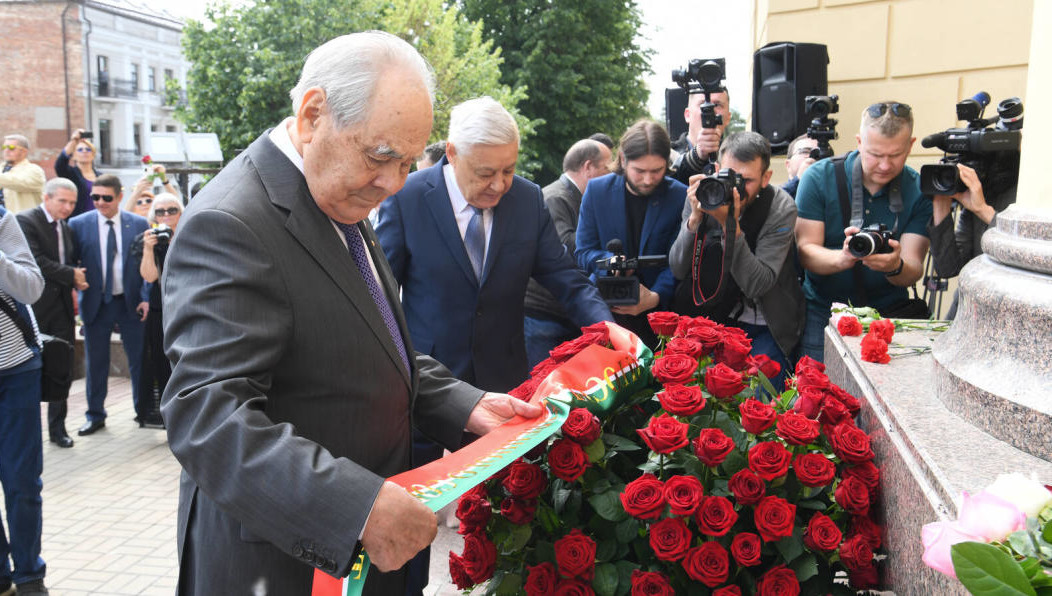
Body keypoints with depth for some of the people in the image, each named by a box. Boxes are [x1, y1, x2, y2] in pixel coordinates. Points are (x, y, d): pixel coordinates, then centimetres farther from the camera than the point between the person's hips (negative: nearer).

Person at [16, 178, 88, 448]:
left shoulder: (66, 228, 15)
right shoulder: (25, 221, -8)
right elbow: (35, 261, -18)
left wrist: (77, 279, 1)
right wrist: (71, 275, -14)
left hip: (61, 306, 6)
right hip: (34, 307, -6)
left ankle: (57, 427, 15)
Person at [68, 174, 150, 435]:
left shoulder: (139, 224, 0)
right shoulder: (78, 224, -1)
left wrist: (146, 298, -6)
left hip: (131, 303, 0)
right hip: (95, 304, 0)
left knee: (139, 359, 7)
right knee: (95, 362, 8)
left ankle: (143, 410, 23)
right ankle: (95, 415, 21)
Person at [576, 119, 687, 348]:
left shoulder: (680, 196, -3)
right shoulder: (597, 190, 1)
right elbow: (583, 252, 2)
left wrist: (656, 297, -22)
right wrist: (611, 262, -19)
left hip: (658, 312, 0)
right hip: (604, 310, 1)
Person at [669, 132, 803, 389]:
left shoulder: (782, 208, -17)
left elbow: (758, 285, -25)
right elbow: (678, 270, -13)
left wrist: (731, 226, -34)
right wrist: (695, 217, -27)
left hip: (768, 326, -2)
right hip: (719, 317, 2)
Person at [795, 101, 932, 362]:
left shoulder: (920, 190, -2)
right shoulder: (819, 177, -5)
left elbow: (913, 271, -8)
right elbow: (805, 251, -10)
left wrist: (896, 267, -33)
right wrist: (842, 258, -32)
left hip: (891, 311, 1)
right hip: (824, 309, -1)